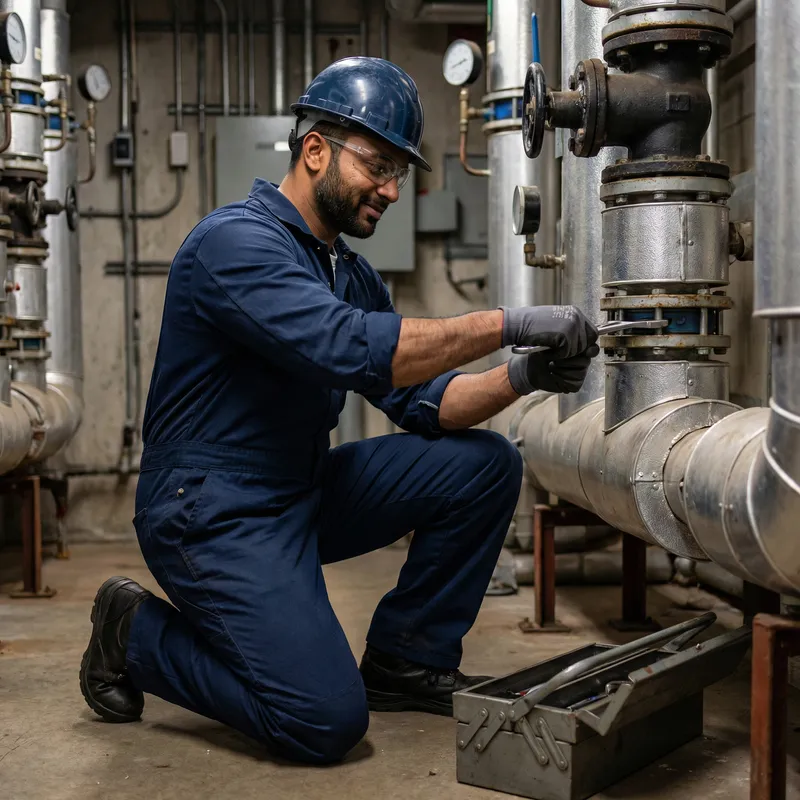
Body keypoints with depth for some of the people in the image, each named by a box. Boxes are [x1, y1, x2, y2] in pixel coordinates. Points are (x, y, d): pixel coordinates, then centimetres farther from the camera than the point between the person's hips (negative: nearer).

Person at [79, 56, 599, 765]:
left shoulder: (352, 274, 11)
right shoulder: (236, 241, -18)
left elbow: (420, 399, 4)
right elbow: (351, 349, -33)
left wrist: (517, 378, -14)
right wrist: (508, 324, -30)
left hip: (304, 492, 9)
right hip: (213, 512, -8)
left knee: (486, 465, -3)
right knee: (326, 722, -18)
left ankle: (408, 660, 10)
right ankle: (137, 633, 5)